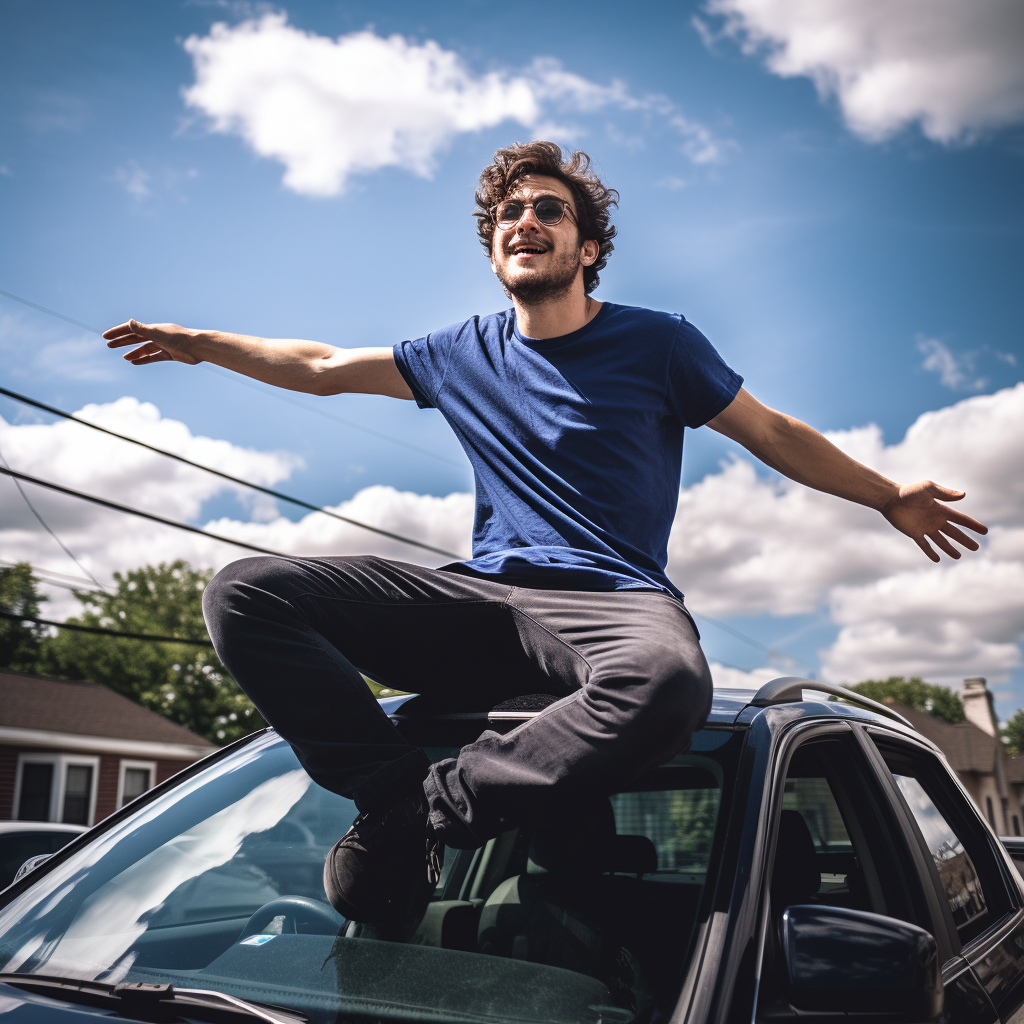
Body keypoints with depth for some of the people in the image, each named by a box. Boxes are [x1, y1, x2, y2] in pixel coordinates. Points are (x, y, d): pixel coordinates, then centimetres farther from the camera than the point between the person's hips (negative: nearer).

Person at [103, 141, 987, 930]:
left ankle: (431, 806, -24)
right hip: (481, 600, 3)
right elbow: (322, 368, 25)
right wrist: (199, 342, 26)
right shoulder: (464, 354, 15)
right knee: (243, 591, -13)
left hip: (614, 600, -3)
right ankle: (397, 791, -20)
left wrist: (889, 495, 15)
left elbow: (775, 435, 15)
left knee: (667, 680, -43)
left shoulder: (657, 343, 6)